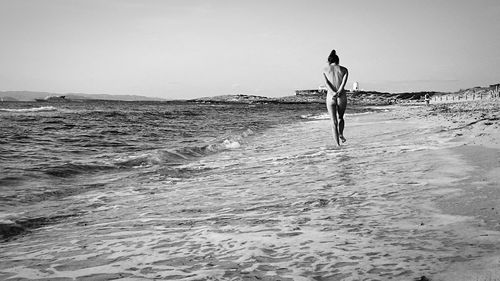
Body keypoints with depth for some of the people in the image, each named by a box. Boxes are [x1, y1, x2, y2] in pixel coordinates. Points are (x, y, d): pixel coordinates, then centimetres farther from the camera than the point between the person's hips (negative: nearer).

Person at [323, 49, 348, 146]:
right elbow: (344, 82, -10)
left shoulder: (325, 70, 6)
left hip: (330, 97, 0)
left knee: (334, 122, 5)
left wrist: (333, 93, -18)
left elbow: (327, 83, -8)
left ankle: (338, 144, -3)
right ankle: (341, 134, 1)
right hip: (342, 97, 1)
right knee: (340, 118, 25)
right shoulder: (344, 69, 6)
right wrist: (339, 93, -18)